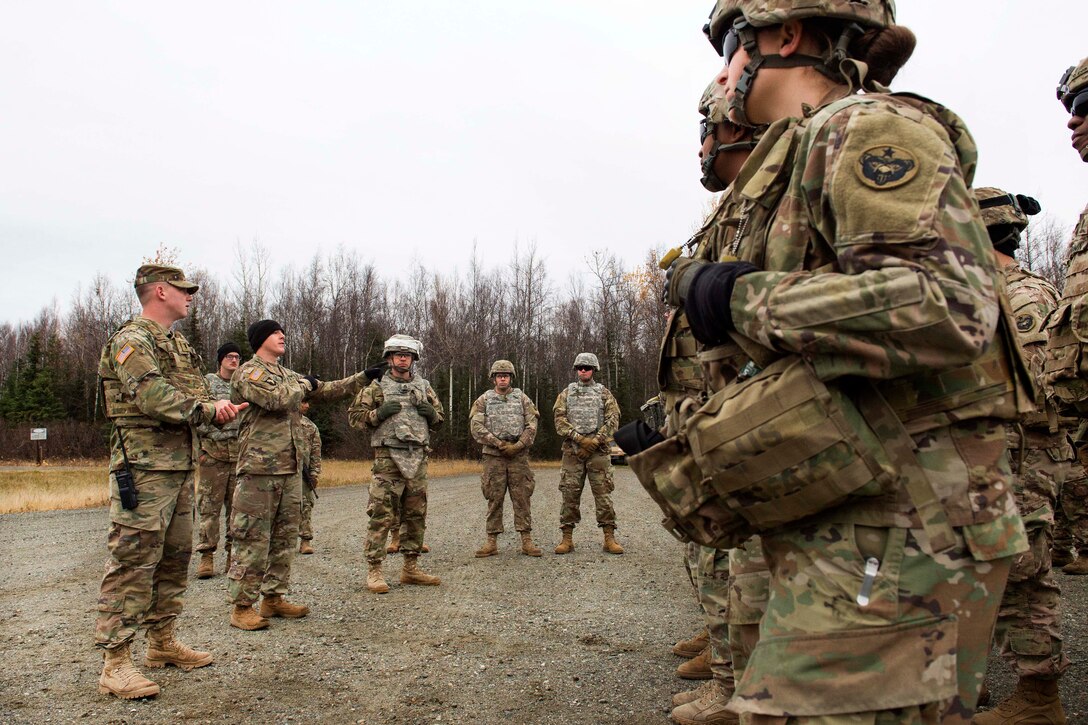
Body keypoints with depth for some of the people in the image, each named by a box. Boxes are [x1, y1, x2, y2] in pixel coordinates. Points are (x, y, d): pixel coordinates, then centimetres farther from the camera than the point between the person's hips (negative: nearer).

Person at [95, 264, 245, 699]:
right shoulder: (131, 340, -10)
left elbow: (197, 395, 19)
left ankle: (162, 642, 27)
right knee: (133, 562, -9)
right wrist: (207, 410, -18)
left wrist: (218, 407, -3)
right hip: (143, 468, -10)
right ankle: (115, 662, -3)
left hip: (180, 467, 10)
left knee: (175, 557, 15)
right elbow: (152, 397, -23)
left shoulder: (179, 345, 19)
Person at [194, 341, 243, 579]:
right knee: (209, 506, -3)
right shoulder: (206, 382, 5)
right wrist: (198, 447, -8)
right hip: (212, 452, -3)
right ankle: (206, 556, 1)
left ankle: (233, 554, 11)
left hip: (240, 453, 3)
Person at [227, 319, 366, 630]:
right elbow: (277, 399, -23)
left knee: (285, 537, 12)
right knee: (253, 539, -5)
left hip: (291, 468, 9)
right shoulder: (248, 372, -7)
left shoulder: (288, 376, 20)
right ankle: (242, 606, 1)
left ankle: (273, 597, 21)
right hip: (260, 467, -8)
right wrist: (303, 384, -5)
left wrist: (364, 377, 15)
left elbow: (328, 390, 21)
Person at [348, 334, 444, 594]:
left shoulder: (424, 387, 14)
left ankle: (411, 568, 20)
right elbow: (354, 416, 1)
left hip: (418, 458, 5)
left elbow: (439, 417, 23)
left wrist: (432, 414, 0)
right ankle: (374, 570, 0)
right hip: (388, 457, -5)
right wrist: (379, 413, -14)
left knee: (416, 515, 9)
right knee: (382, 516, -7)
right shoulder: (376, 386, 2)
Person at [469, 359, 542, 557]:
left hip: (519, 455, 1)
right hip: (493, 456, 0)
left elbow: (532, 425, 2)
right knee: (494, 499, 2)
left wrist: (518, 446, -11)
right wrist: (499, 444, -12)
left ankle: (526, 541, 5)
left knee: (522, 498, 1)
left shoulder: (522, 398, 8)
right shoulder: (483, 400, 6)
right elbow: (476, 428, -4)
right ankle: (492, 541, 7)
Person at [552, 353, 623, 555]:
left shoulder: (603, 393, 10)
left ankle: (609, 538, 2)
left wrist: (596, 440, -12)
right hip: (572, 450, 1)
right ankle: (567, 538, 7)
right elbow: (559, 419, 1)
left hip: (598, 450, -1)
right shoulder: (566, 393, 11)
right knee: (570, 494, 1)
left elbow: (613, 418, 0)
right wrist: (578, 437, -12)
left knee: (603, 493, -2)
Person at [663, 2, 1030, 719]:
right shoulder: (802, 155, 21)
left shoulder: (867, 127, -8)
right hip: (841, 532, 10)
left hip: (896, 532, -10)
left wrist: (740, 298, -17)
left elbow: (949, 306, -25)